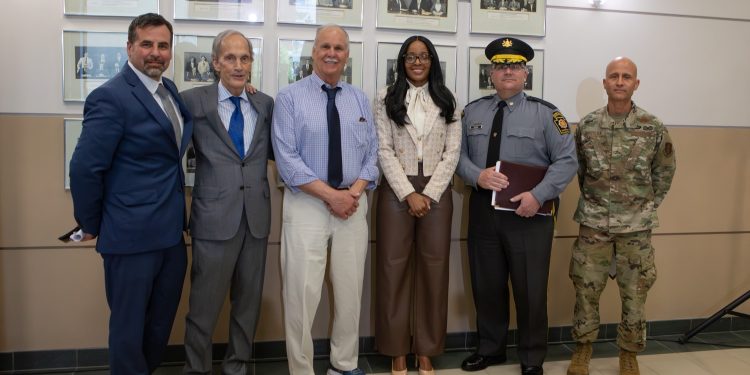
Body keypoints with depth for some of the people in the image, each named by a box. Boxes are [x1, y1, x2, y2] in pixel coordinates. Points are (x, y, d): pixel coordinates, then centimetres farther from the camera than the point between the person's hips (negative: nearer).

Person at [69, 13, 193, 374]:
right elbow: (85, 168, -16)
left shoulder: (169, 89, 9)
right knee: (129, 324, 10)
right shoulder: (110, 96, -16)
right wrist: (91, 225, -7)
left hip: (170, 231, 8)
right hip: (132, 234, -8)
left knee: (161, 321, 20)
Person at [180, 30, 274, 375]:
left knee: (248, 301, 15)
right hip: (214, 217, -4)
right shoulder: (193, 101, -3)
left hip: (256, 218, 4)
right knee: (204, 304, 6)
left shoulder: (265, 104, 8)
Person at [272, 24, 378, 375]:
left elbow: (372, 153, 8)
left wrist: (354, 192, -10)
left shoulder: (360, 99, 11)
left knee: (350, 293, 10)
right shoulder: (290, 97, -1)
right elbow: (287, 159, -10)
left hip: (354, 204, 4)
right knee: (302, 295, -3)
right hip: (306, 205, -4)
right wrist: (332, 195, -15)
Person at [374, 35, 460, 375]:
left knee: (433, 269, 4)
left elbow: (452, 152, 3)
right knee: (394, 268, 1)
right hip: (396, 191, -1)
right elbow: (384, 150, -3)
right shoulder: (387, 98, 5)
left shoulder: (446, 100, 10)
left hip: (437, 192, 2)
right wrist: (409, 194, -12)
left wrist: (429, 194, -8)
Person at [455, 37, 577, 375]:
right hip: (483, 210, 3)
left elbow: (566, 160, -6)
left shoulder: (545, 113, -1)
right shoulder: (472, 111, 10)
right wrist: (477, 175, -14)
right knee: (486, 286, 13)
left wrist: (538, 195, -18)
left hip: (529, 214, -3)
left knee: (530, 289, 4)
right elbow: (458, 153, 7)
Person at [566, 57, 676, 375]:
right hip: (593, 223, 1)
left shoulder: (653, 128, -4)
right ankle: (583, 348, 25)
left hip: (636, 226, 0)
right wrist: (593, 200, 11)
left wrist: (648, 206, 9)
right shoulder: (586, 126, -1)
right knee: (586, 288, 6)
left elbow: (664, 171, 9)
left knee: (635, 293, 8)